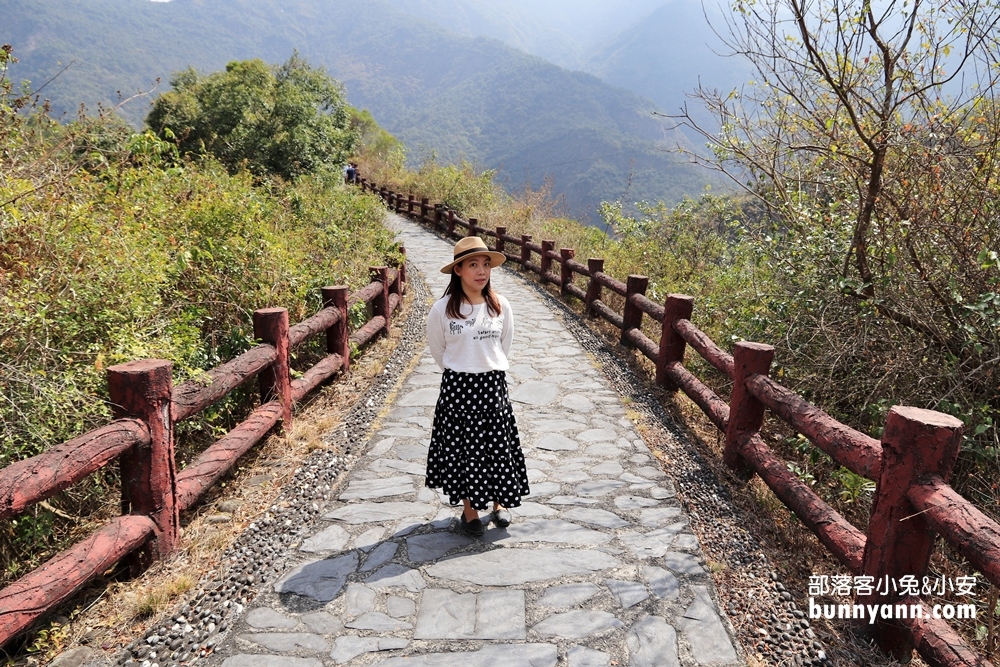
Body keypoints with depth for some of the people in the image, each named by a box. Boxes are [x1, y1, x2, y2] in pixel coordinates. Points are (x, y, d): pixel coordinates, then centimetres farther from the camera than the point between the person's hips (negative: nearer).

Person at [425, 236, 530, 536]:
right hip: (458, 388, -2)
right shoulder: (442, 309, -11)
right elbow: (437, 349, 3)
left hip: (493, 386, 2)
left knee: (497, 444, 11)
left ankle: (499, 502, 33)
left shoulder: (501, 306, -3)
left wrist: (491, 370, 11)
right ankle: (469, 509, 26)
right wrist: (458, 373, 8)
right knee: (462, 447, 8)